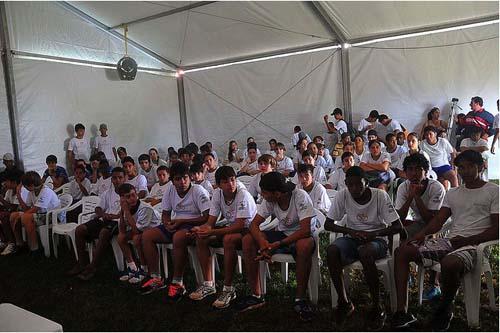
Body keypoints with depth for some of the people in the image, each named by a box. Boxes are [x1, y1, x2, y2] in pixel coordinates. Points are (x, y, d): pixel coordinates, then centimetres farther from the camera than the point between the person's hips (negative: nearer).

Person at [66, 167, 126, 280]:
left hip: (117, 221, -7)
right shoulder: (108, 193, 21)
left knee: (104, 232, -37)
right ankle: (82, 263, -2)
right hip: (105, 219, 7)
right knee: (79, 229, -10)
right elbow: (99, 208, 17)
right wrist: (103, 214, -6)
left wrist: (113, 216, -19)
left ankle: (92, 267, -27)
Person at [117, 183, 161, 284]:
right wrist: (122, 211, -19)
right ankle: (132, 267, 5)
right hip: (141, 230, 8)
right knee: (121, 237, -8)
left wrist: (127, 211, -31)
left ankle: (143, 269, -10)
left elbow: (136, 230, -32)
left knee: (137, 238, -31)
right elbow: (122, 230, -9)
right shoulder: (126, 208, -9)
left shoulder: (145, 208, -30)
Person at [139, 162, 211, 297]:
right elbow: (165, 214, 15)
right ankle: (156, 278, 0)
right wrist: (167, 223, -10)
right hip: (176, 224, 7)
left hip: (193, 225, -7)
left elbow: (207, 217, -19)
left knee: (178, 237, -38)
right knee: (147, 235, -7)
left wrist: (182, 221, -20)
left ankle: (177, 283, -24)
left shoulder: (198, 191, -14)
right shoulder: (170, 190, 4)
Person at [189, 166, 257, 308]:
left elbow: (239, 225, -29)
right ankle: (208, 284, -2)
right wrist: (201, 228, -28)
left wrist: (212, 232, -34)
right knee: (200, 238, -11)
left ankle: (228, 289, -22)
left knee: (228, 239, -36)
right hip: (230, 227, 7)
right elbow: (210, 222, -4)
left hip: (248, 229, -7)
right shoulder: (217, 193, -6)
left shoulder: (243, 195, -24)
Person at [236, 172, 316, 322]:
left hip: (299, 236, -5)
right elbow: (254, 224, -9)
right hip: (282, 233, 5)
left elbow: (305, 230, -32)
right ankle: (256, 295, -5)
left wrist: (278, 245, -37)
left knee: (305, 245, -41)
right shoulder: (269, 200, -9)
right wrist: (263, 242, -31)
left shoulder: (301, 197, -25)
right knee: (247, 240, -15)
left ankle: (300, 299, -21)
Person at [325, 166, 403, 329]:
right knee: (331, 251, -29)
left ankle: (377, 308, -18)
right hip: (352, 238, 3)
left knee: (365, 252, -38)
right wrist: (350, 231, -22)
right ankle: (344, 302, -10)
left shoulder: (380, 196, -13)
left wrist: (374, 234, -28)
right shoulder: (342, 196, -8)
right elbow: (327, 224, -5)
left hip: (377, 239, -3)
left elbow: (398, 226, -12)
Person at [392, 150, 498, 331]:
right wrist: (422, 233, -9)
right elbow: (438, 219, 11)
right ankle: (402, 311, -14)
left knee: (449, 263, -40)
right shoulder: (453, 193, 20)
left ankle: (444, 310, -9)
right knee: (401, 251, -11)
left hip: (474, 245, -6)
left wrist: (467, 240, -15)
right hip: (449, 241, 6)